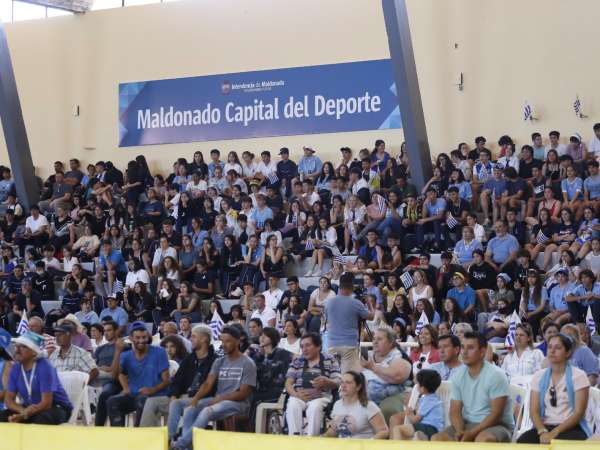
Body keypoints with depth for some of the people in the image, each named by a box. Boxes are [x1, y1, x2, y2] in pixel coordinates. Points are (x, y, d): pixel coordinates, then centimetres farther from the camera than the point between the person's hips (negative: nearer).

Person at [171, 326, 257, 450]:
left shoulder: (247, 364, -4)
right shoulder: (219, 362, 14)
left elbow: (244, 393, -11)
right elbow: (208, 383, 3)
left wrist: (220, 399, -19)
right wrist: (196, 397, -18)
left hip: (238, 403, -6)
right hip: (218, 400, 6)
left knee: (207, 411, -33)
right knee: (190, 409, -21)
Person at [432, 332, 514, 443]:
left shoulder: (495, 375, -13)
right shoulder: (458, 375, 4)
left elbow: (496, 413, -17)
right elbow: (455, 411, 3)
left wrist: (472, 433, -25)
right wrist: (460, 431, -18)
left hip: (496, 425, -6)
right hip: (468, 424, 6)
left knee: (482, 440, -39)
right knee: (437, 439, -18)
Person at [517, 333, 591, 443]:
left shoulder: (578, 376, 1)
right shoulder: (539, 376, 12)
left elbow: (579, 413, -6)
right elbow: (534, 411, 5)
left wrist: (554, 433, -17)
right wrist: (542, 431, -16)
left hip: (571, 428, -3)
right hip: (544, 426, 3)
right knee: (523, 441, -27)